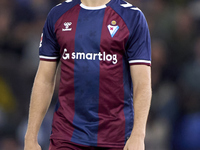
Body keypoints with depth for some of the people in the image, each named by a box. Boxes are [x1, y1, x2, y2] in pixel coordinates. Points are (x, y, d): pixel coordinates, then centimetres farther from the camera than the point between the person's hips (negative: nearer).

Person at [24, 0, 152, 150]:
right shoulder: (58, 14, 8)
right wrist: (31, 137, 3)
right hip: (66, 137, 2)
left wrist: (138, 135, -20)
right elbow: (44, 80, 10)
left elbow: (142, 83, -7)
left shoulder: (133, 17, -1)